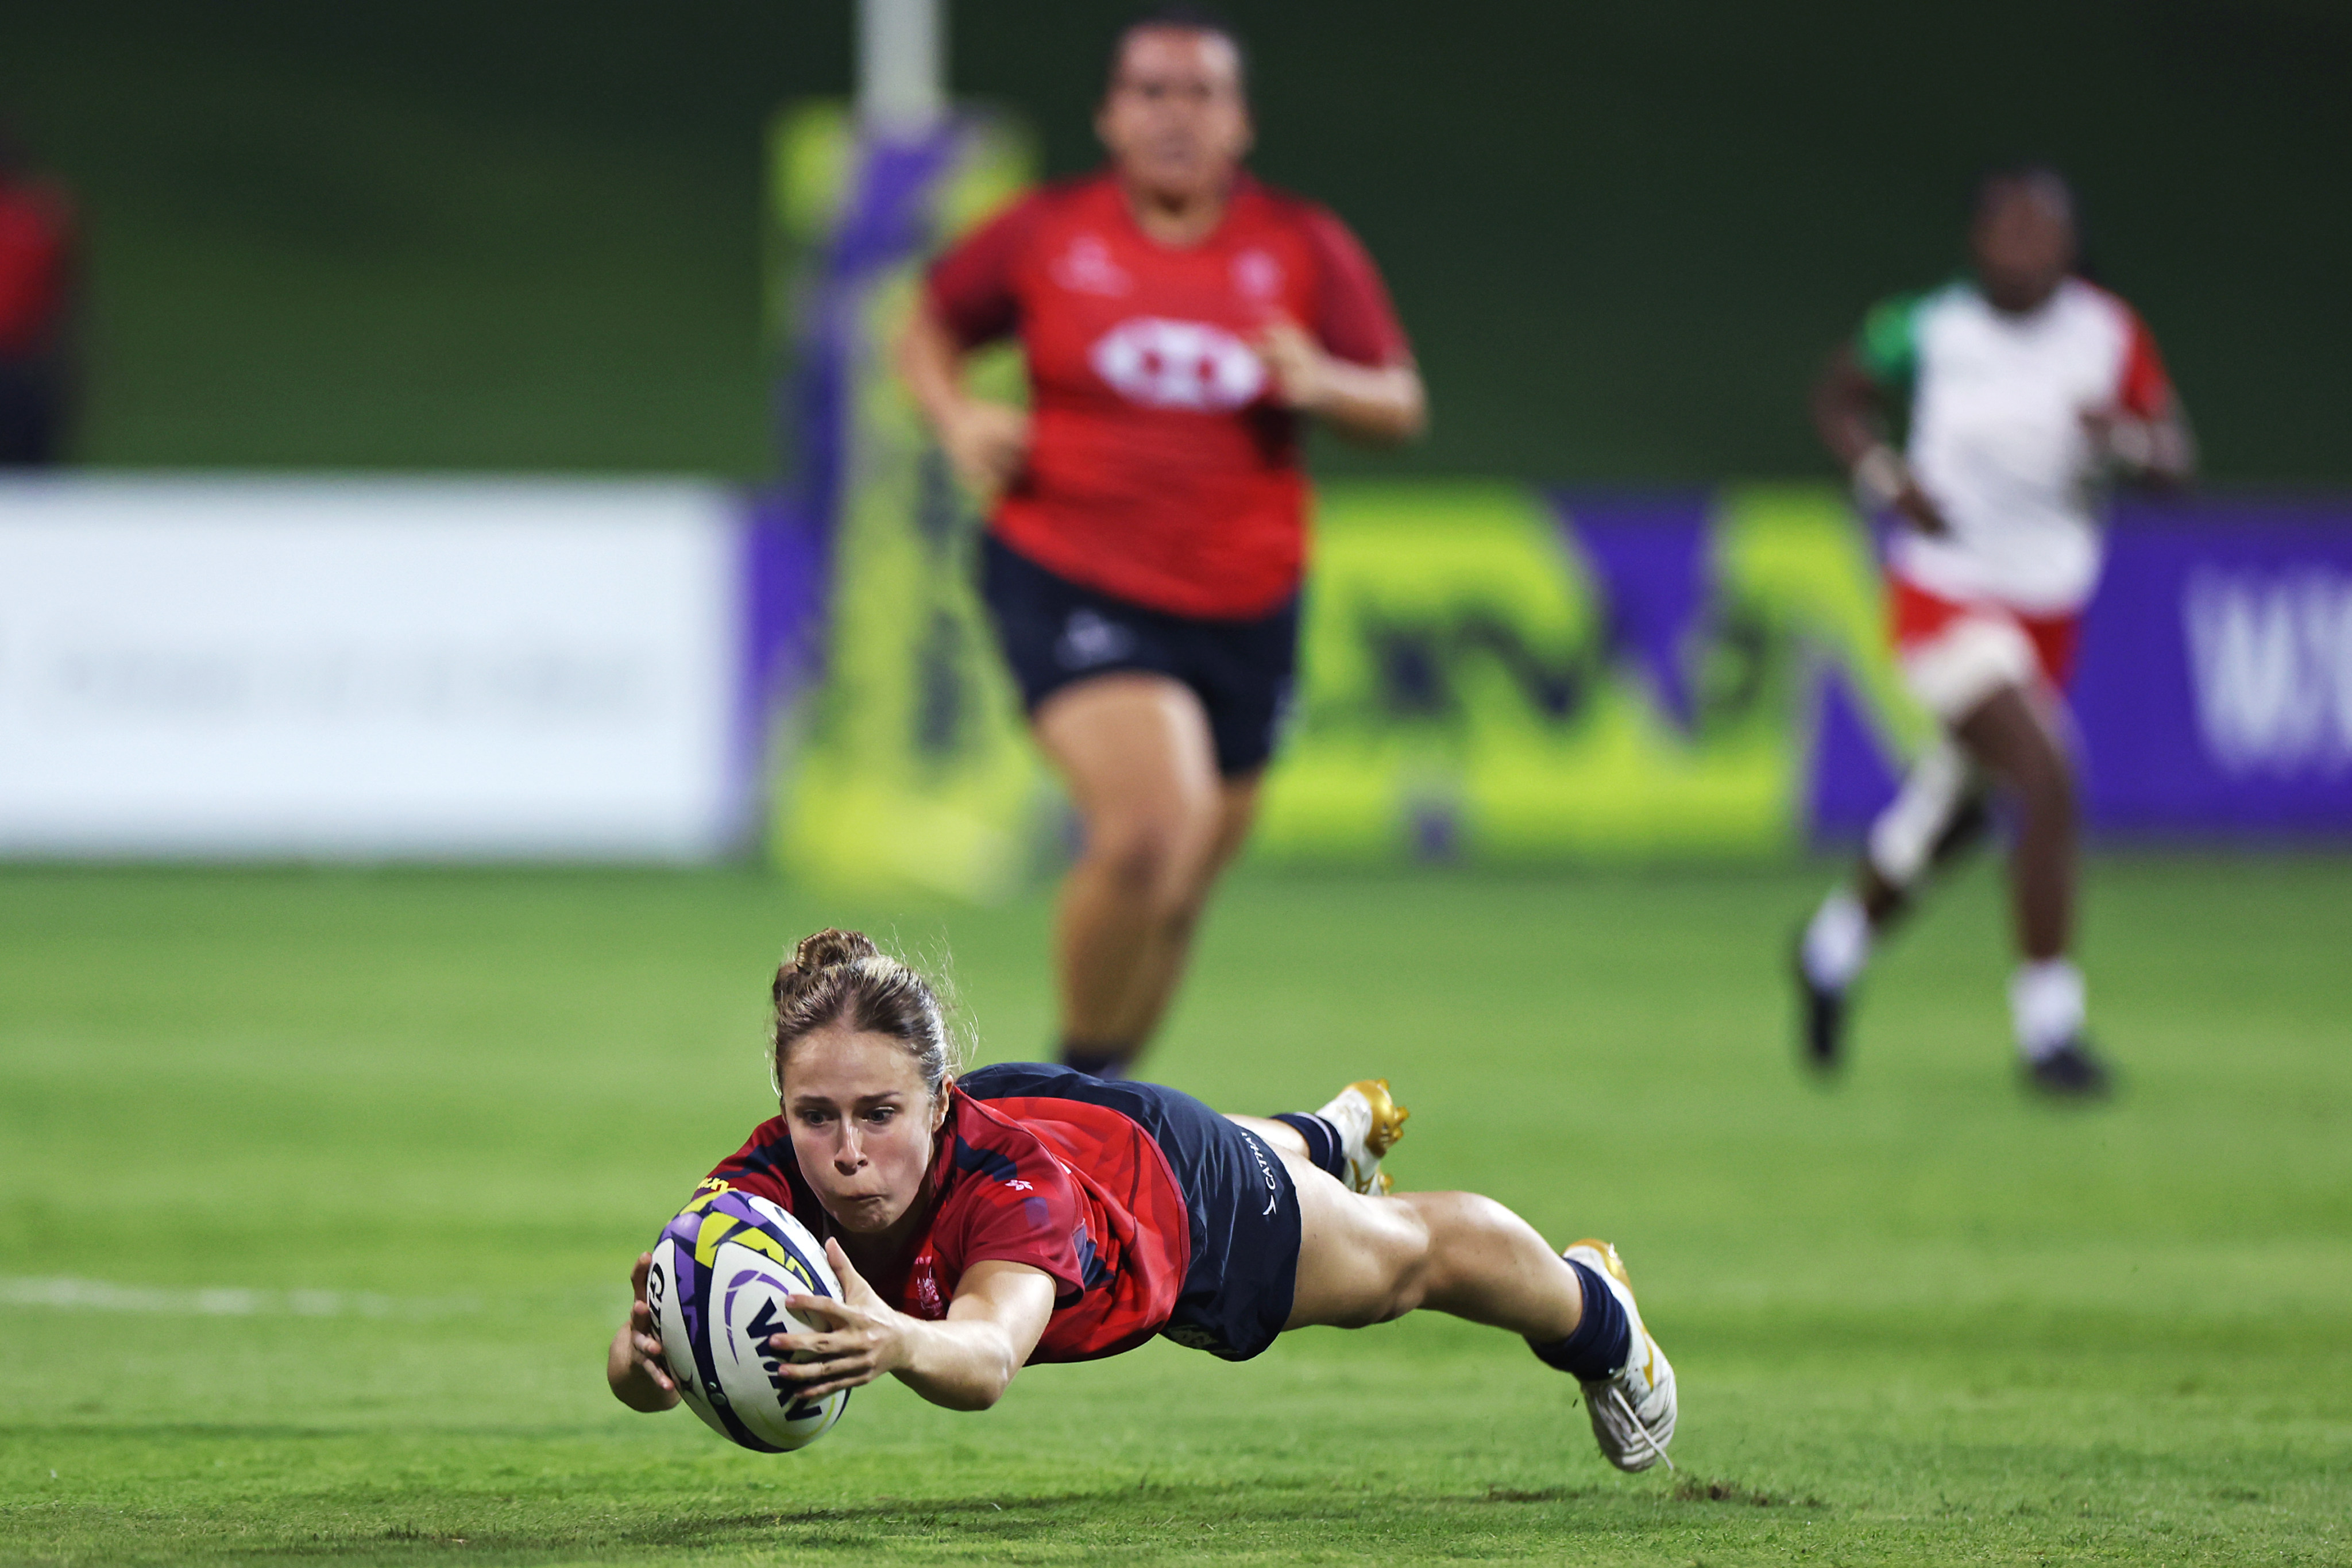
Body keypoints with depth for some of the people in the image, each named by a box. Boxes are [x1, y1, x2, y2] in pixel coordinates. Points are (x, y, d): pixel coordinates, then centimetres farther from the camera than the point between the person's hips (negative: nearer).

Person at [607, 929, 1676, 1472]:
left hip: (1164, 1178, -5)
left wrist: (903, 1344, -92)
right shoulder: (768, 1183, -43)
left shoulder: (1010, 1176, -50)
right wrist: (645, 1355, -82)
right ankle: (1342, 1129, 78)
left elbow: (989, 1355, -70)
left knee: (1409, 1253, 25)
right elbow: (641, 1365, -58)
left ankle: (1592, 1313, 61)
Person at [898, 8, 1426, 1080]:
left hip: (1240, 611, 3)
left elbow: (1400, 406, 5)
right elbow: (932, 330, 14)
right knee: (1150, 830, -25)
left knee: (1173, 899, 12)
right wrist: (957, 417, -6)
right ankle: (1077, 1079, -3)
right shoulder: (1045, 236, -1)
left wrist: (1327, 387, -17)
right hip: (1071, 581, -3)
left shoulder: (1307, 250, 3)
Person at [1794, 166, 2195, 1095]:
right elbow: (1837, 398, 5)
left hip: (2050, 603, 5)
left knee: (1956, 810, 20)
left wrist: (2127, 441, -27)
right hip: (1947, 595, -5)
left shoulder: (2111, 336, -5)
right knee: (2048, 784, -21)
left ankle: (1838, 945, 47)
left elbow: (2176, 460, -4)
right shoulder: (1929, 331, -12)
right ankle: (2048, 1023, -11)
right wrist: (1885, 480, -13)